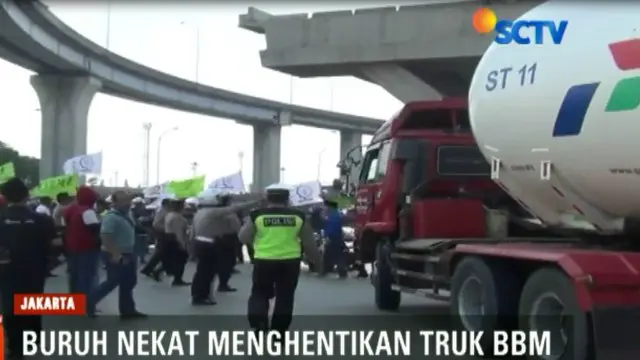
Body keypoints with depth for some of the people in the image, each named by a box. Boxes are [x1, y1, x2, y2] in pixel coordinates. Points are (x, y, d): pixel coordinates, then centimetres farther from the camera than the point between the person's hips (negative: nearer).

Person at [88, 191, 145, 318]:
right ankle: (89, 301, 12)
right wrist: (115, 254, -31)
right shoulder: (111, 217, -21)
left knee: (128, 284, 12)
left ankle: (128, 310, 20)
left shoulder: (126, 215, 9)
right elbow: (105, 237, -29)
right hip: (118, 257, -9)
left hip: (128, 255, 10)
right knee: (112, 282, -2)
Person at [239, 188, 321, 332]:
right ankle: (279, 331, 15)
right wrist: (316, 258, 23)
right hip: (290, 260, 1)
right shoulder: (298, 216, 4)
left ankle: (258, 323, -8)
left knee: (260, 293, 14)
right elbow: (309, 242, 9)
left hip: (264, 260, -1)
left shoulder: (257, 215, 0)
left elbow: (243, 238, 4)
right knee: (285, 296, 13)